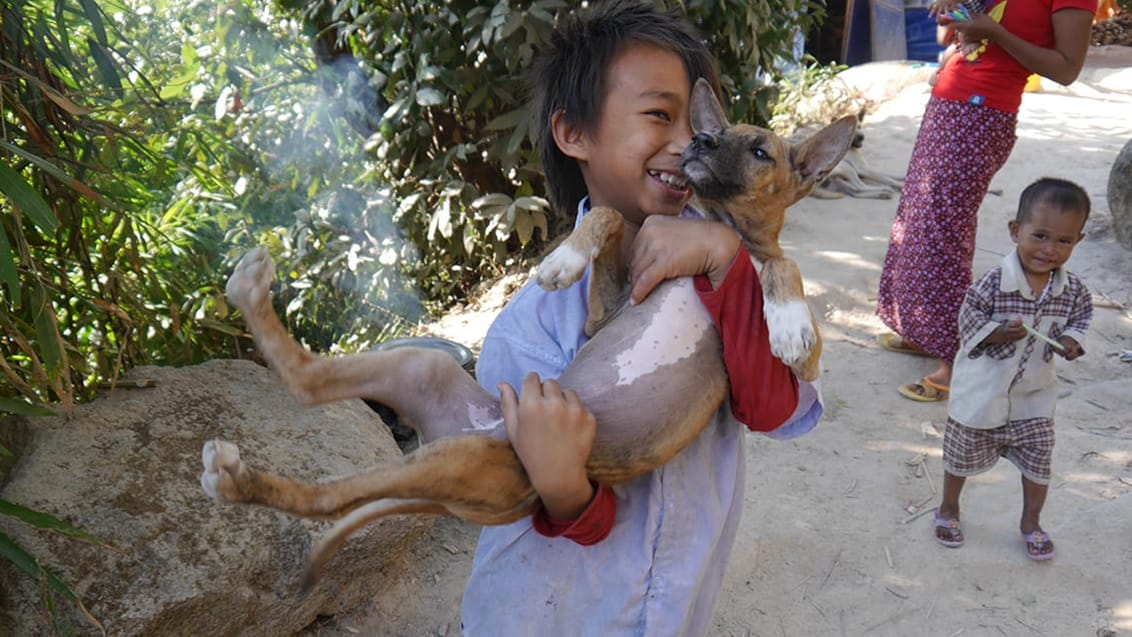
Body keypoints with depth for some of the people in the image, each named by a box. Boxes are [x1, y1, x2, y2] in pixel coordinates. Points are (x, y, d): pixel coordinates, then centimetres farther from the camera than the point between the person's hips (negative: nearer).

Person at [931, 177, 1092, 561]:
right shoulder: (993, 284, -24)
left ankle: (1031, 522, 37)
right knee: (962, 456, 16)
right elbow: (968, 322, -18)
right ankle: (948, 508, 41)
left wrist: (1071, 341, -11)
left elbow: (1081, 316, 8)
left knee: (1038, 463, 13)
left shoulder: (1072, 290, -10)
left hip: (1035, 397, 3)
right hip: (982, 394, -3)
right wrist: (999, 333, -33)